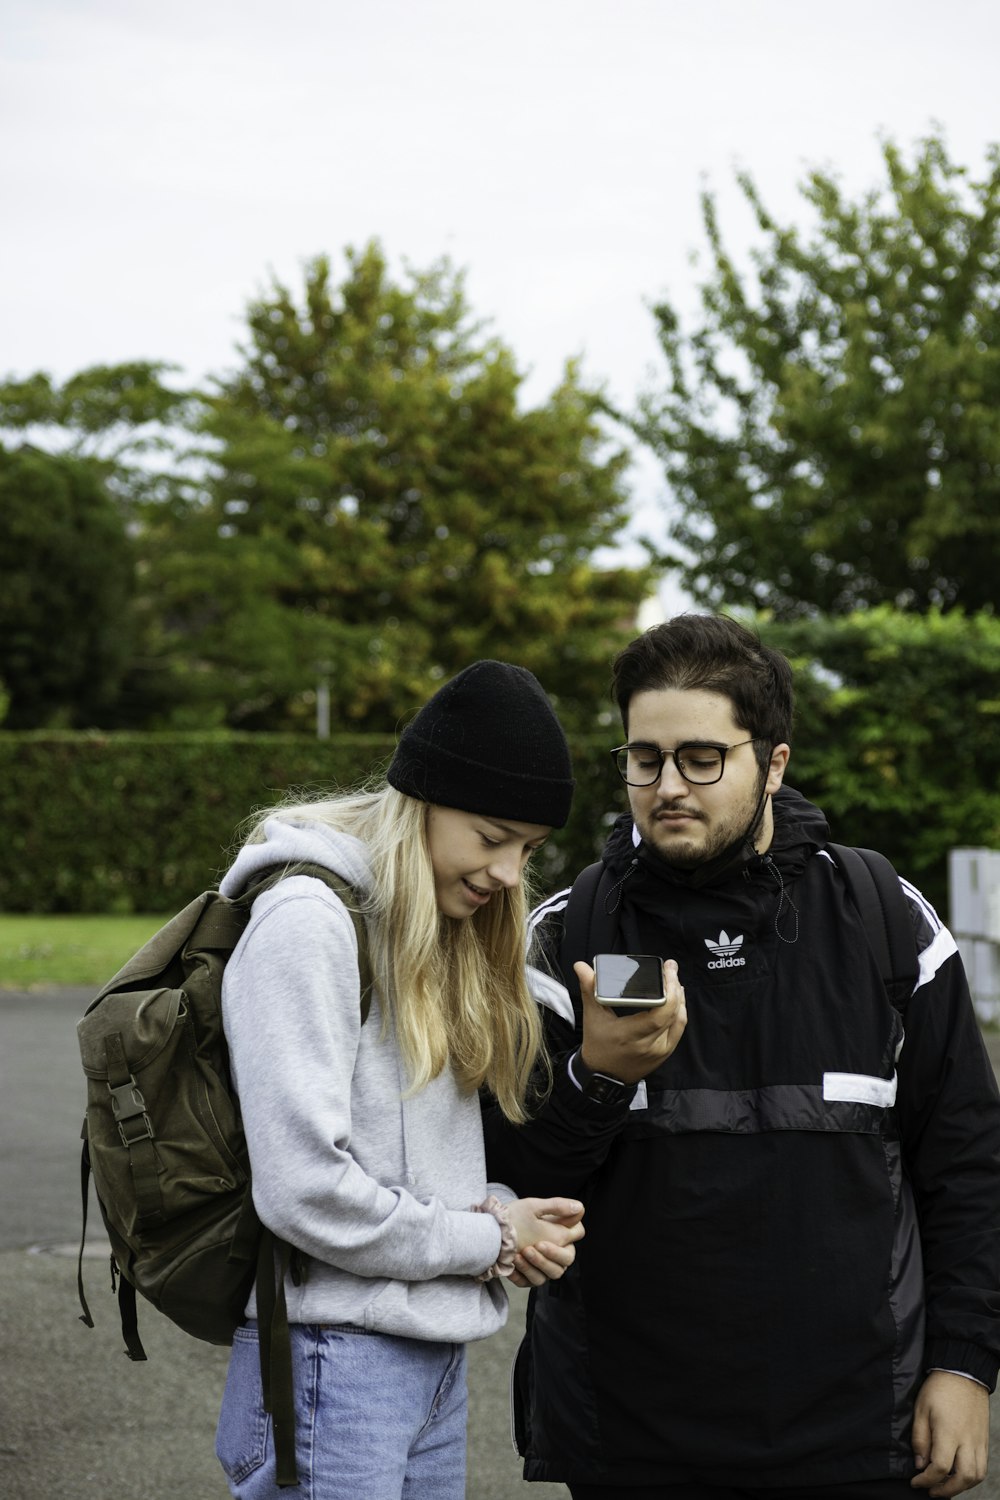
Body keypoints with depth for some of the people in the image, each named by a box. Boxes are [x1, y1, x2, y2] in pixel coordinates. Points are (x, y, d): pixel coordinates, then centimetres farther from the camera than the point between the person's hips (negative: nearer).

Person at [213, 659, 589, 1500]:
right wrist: (487, 1240, -10)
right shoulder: (308, 921, -15)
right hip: (339, 1360, -9)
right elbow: (304, 1189, -21)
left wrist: (498, 1209, -3)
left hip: (436, 1354, 9)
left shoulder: (435, 928, 14)